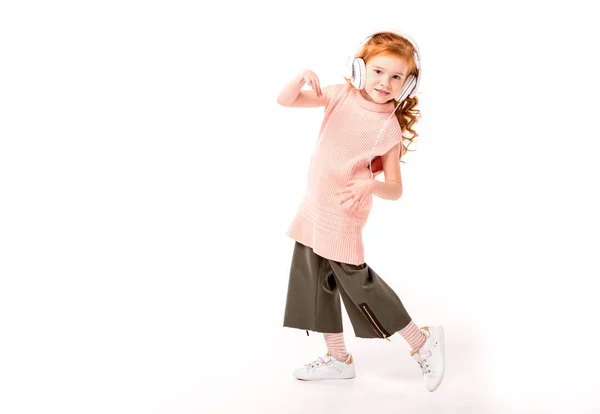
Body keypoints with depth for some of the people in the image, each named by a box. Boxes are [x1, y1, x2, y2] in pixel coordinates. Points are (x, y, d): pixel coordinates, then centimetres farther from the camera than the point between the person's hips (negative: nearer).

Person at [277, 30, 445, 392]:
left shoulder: (389, 128, -15)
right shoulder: (341, 95, -3)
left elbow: (395, 189, -17)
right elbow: (285, 100, -3)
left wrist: (370, 186, -38)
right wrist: (304, 77, -24)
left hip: (343, 215, -6)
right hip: (313, 208, 6)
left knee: (356, 282, -3)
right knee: (315, 283, 14)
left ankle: (423, 342, 15)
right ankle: (339, 359, 30)